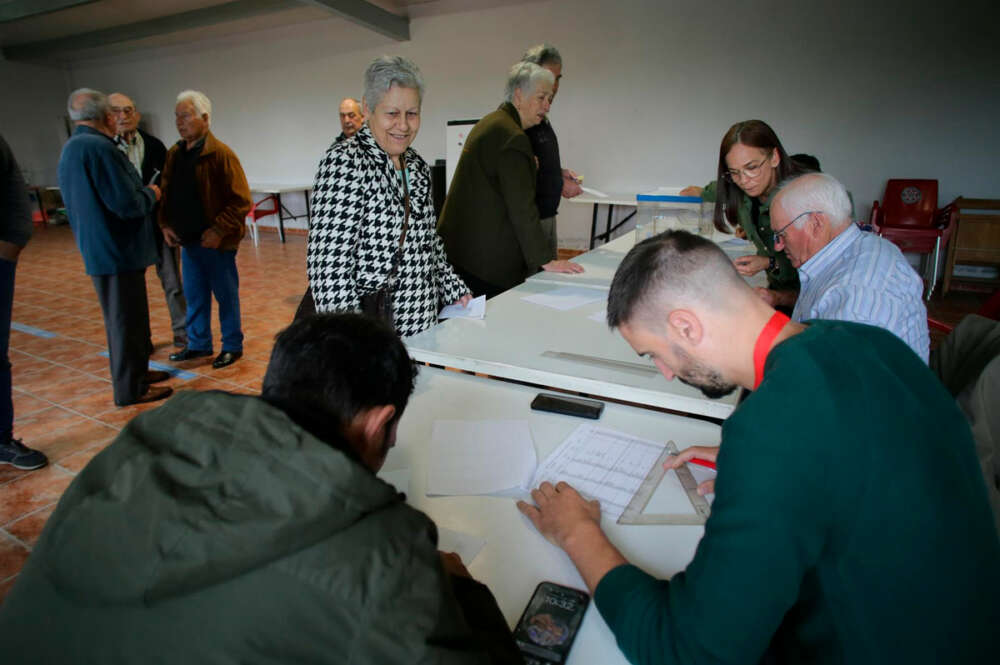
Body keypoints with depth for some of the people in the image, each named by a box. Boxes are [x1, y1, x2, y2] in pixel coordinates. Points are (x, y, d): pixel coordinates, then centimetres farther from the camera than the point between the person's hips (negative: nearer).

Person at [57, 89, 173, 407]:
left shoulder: (71, 148, 13)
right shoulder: (99, 148, -20)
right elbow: (128, 204, -25)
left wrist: (143, 192, 17)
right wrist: (151, 194, -6)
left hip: (98, 248, 10)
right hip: (117, 250, -10)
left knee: (128, 317, 21)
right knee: (126, 320, 0)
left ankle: (136, 372, 34)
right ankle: (130, 389, 11)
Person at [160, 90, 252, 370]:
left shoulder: (220, 154, -12)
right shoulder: (174, 154, 9)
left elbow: (241, 201, -16)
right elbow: (166, 194, 18)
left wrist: (219, 231, -20)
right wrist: (165, 224, 4)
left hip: (215, 242, -7)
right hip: (187, 241, 7)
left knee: (226, 295, 5)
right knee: (194, 296, 16)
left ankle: (232, 346, 19)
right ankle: (198, 344, 30)